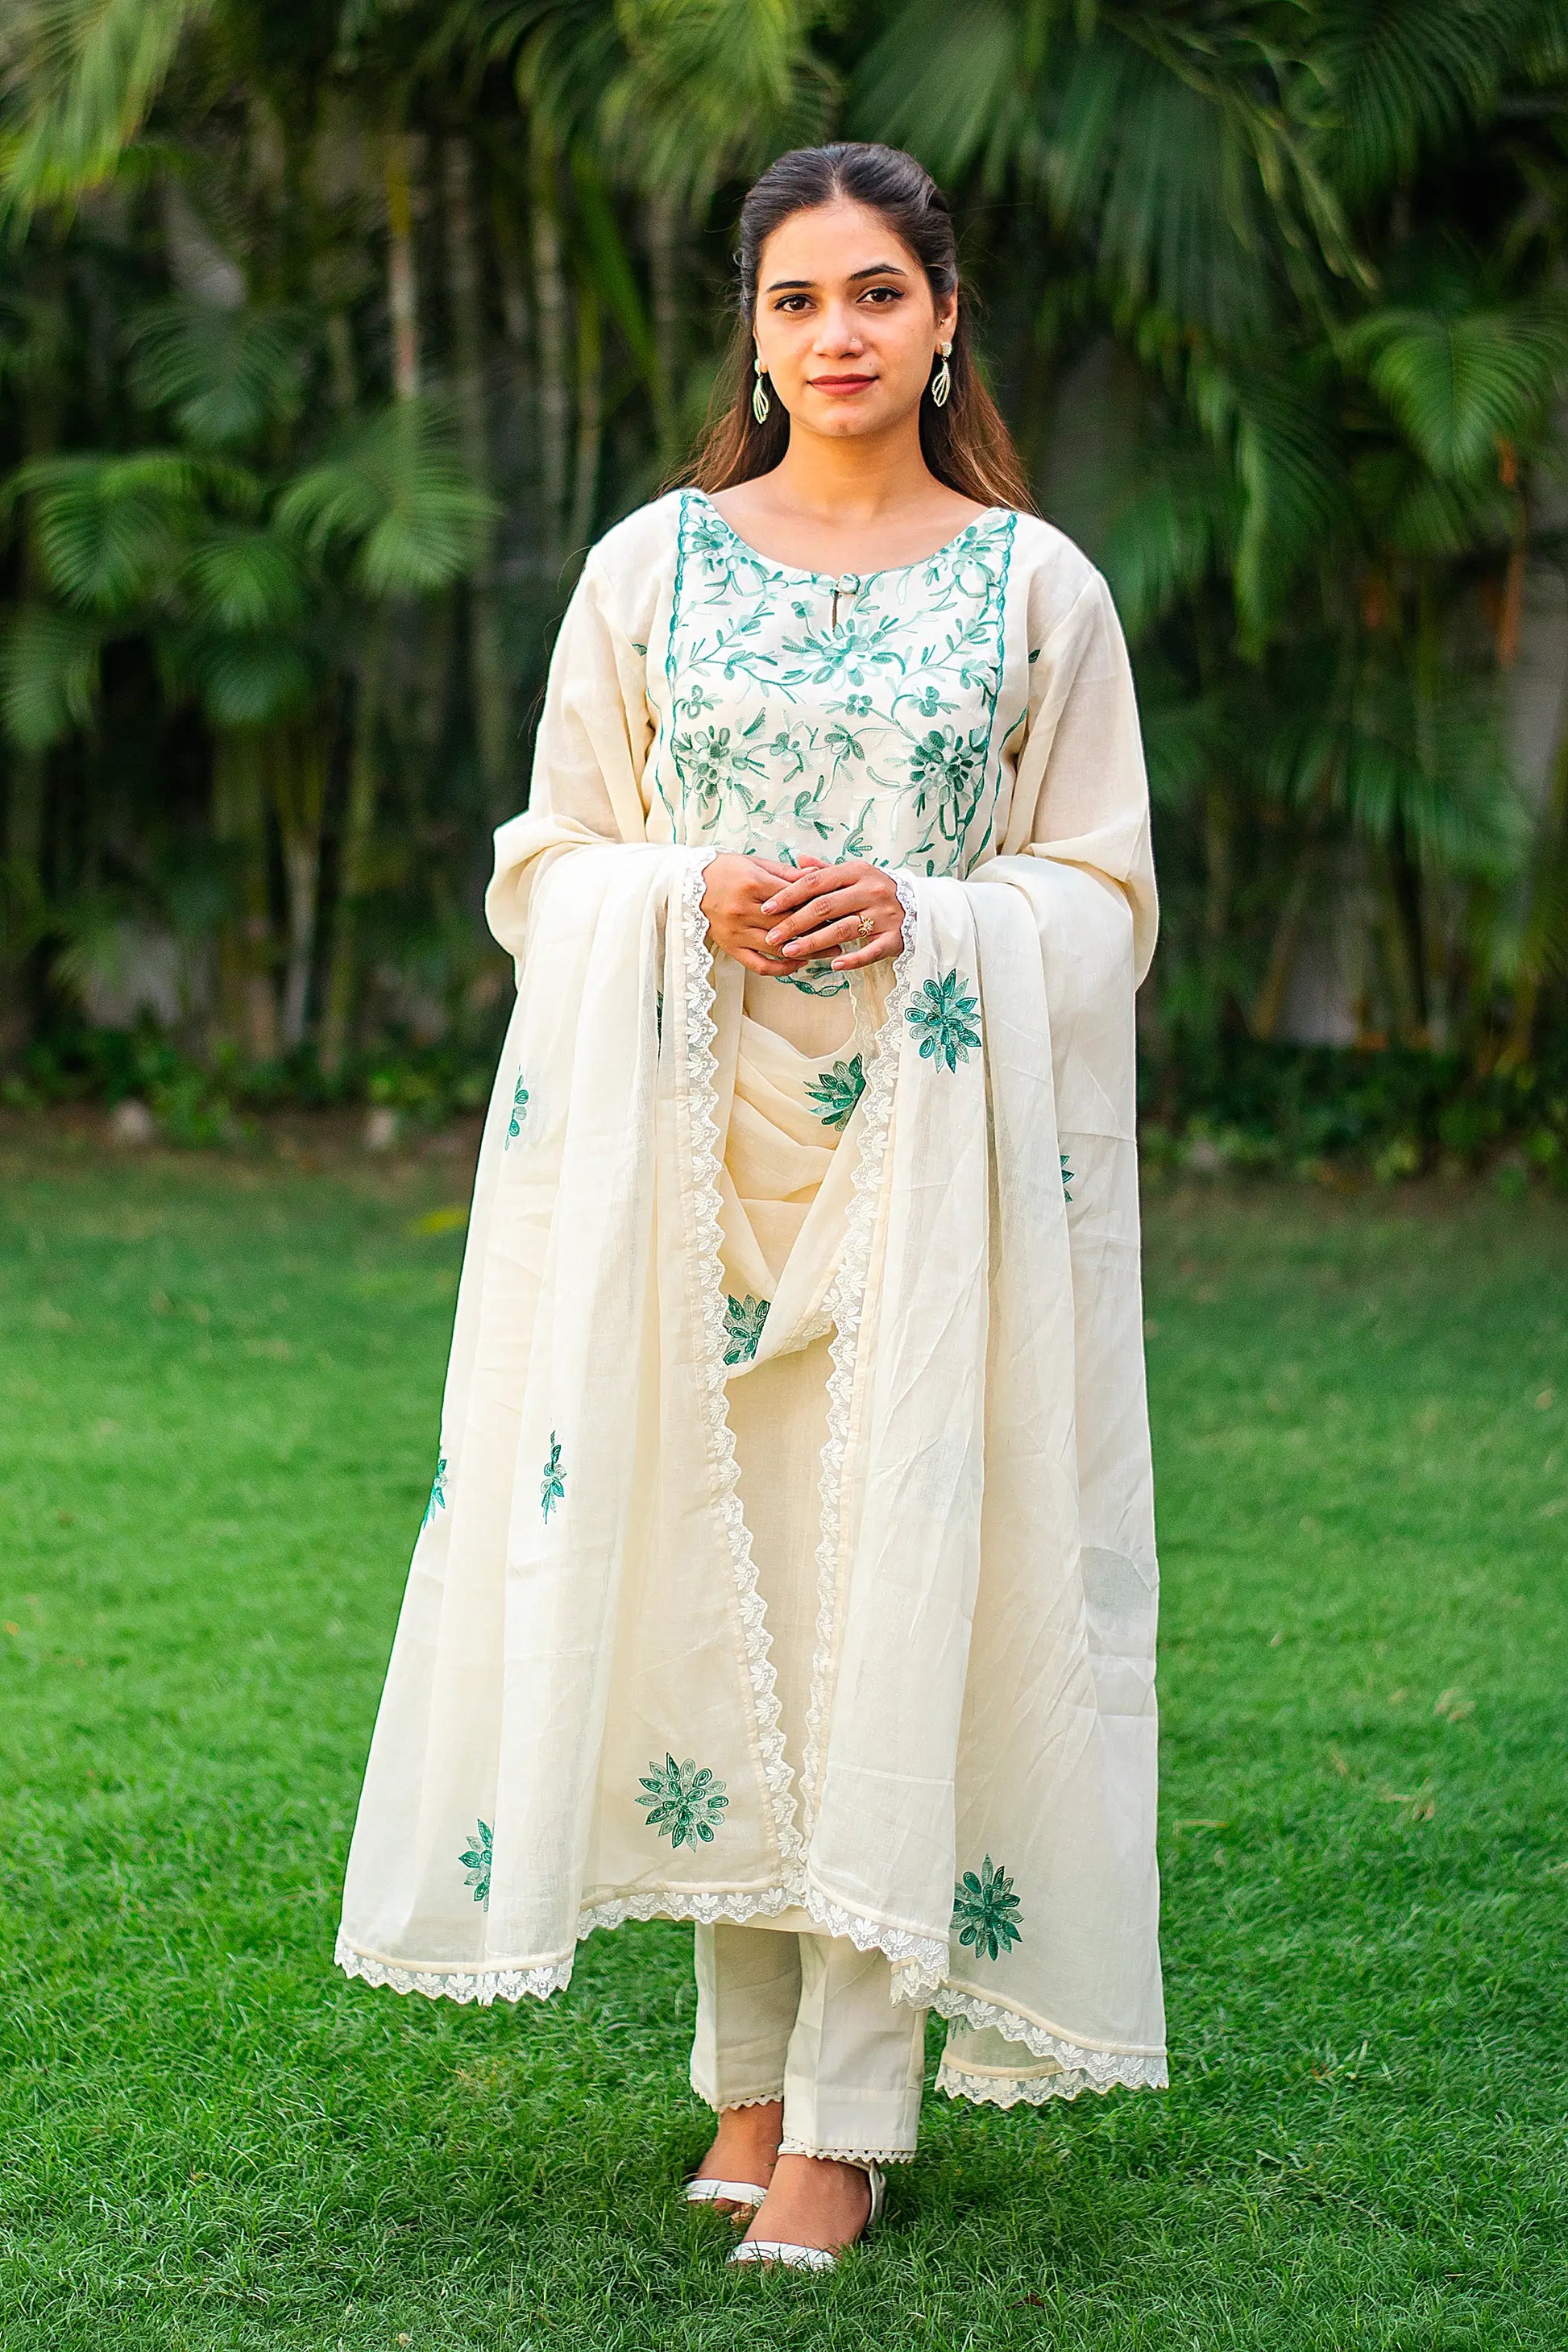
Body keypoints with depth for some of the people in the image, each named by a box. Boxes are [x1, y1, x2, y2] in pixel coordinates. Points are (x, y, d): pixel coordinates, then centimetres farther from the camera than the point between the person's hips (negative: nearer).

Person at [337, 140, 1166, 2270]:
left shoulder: (1038, 587, 5)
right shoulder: (653, 567, 8)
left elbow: (1107, 896, 6)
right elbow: (545, 862, 9)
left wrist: (925, 915, -13)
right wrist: (689, 900, -11)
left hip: (928, 1144, -1)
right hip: (692, 1144, 1)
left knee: (894, 1589, -5)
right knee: (709, 1576, 3)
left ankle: (848, 2120, 0)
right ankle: (751, 2073, 17)